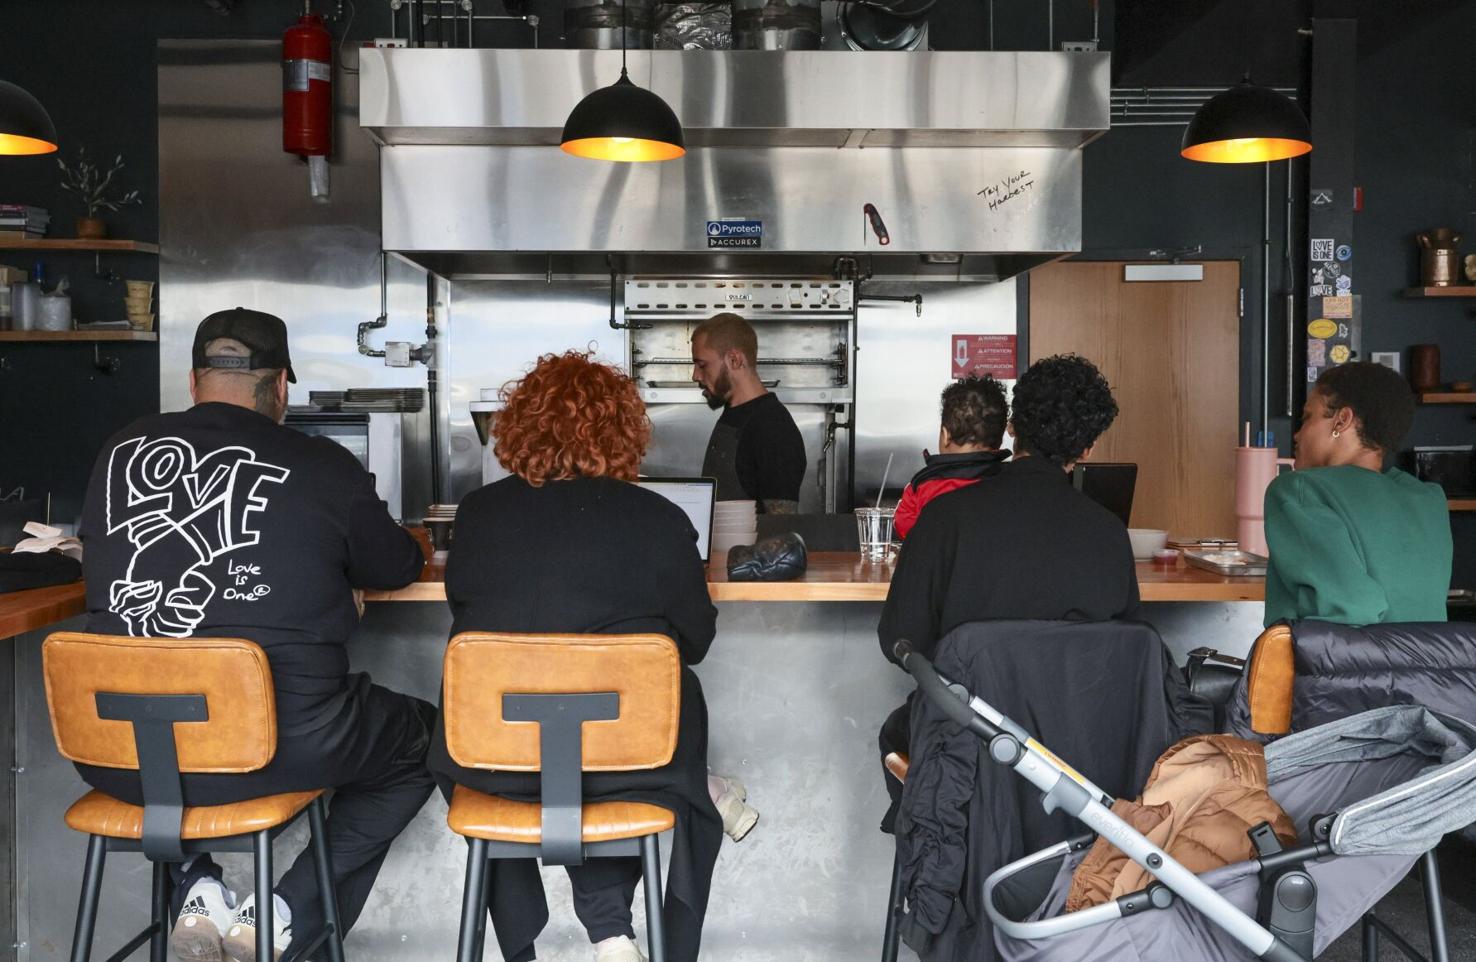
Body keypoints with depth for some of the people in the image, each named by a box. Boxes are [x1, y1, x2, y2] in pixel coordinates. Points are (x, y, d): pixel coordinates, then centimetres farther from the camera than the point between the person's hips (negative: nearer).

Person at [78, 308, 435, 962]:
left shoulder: (123, 451, 4)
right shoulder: (326, 467, -5)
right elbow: (396, 569, 11)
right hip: (278, 751, -3)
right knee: (423, 736, 22)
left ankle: (194, 890, 18)